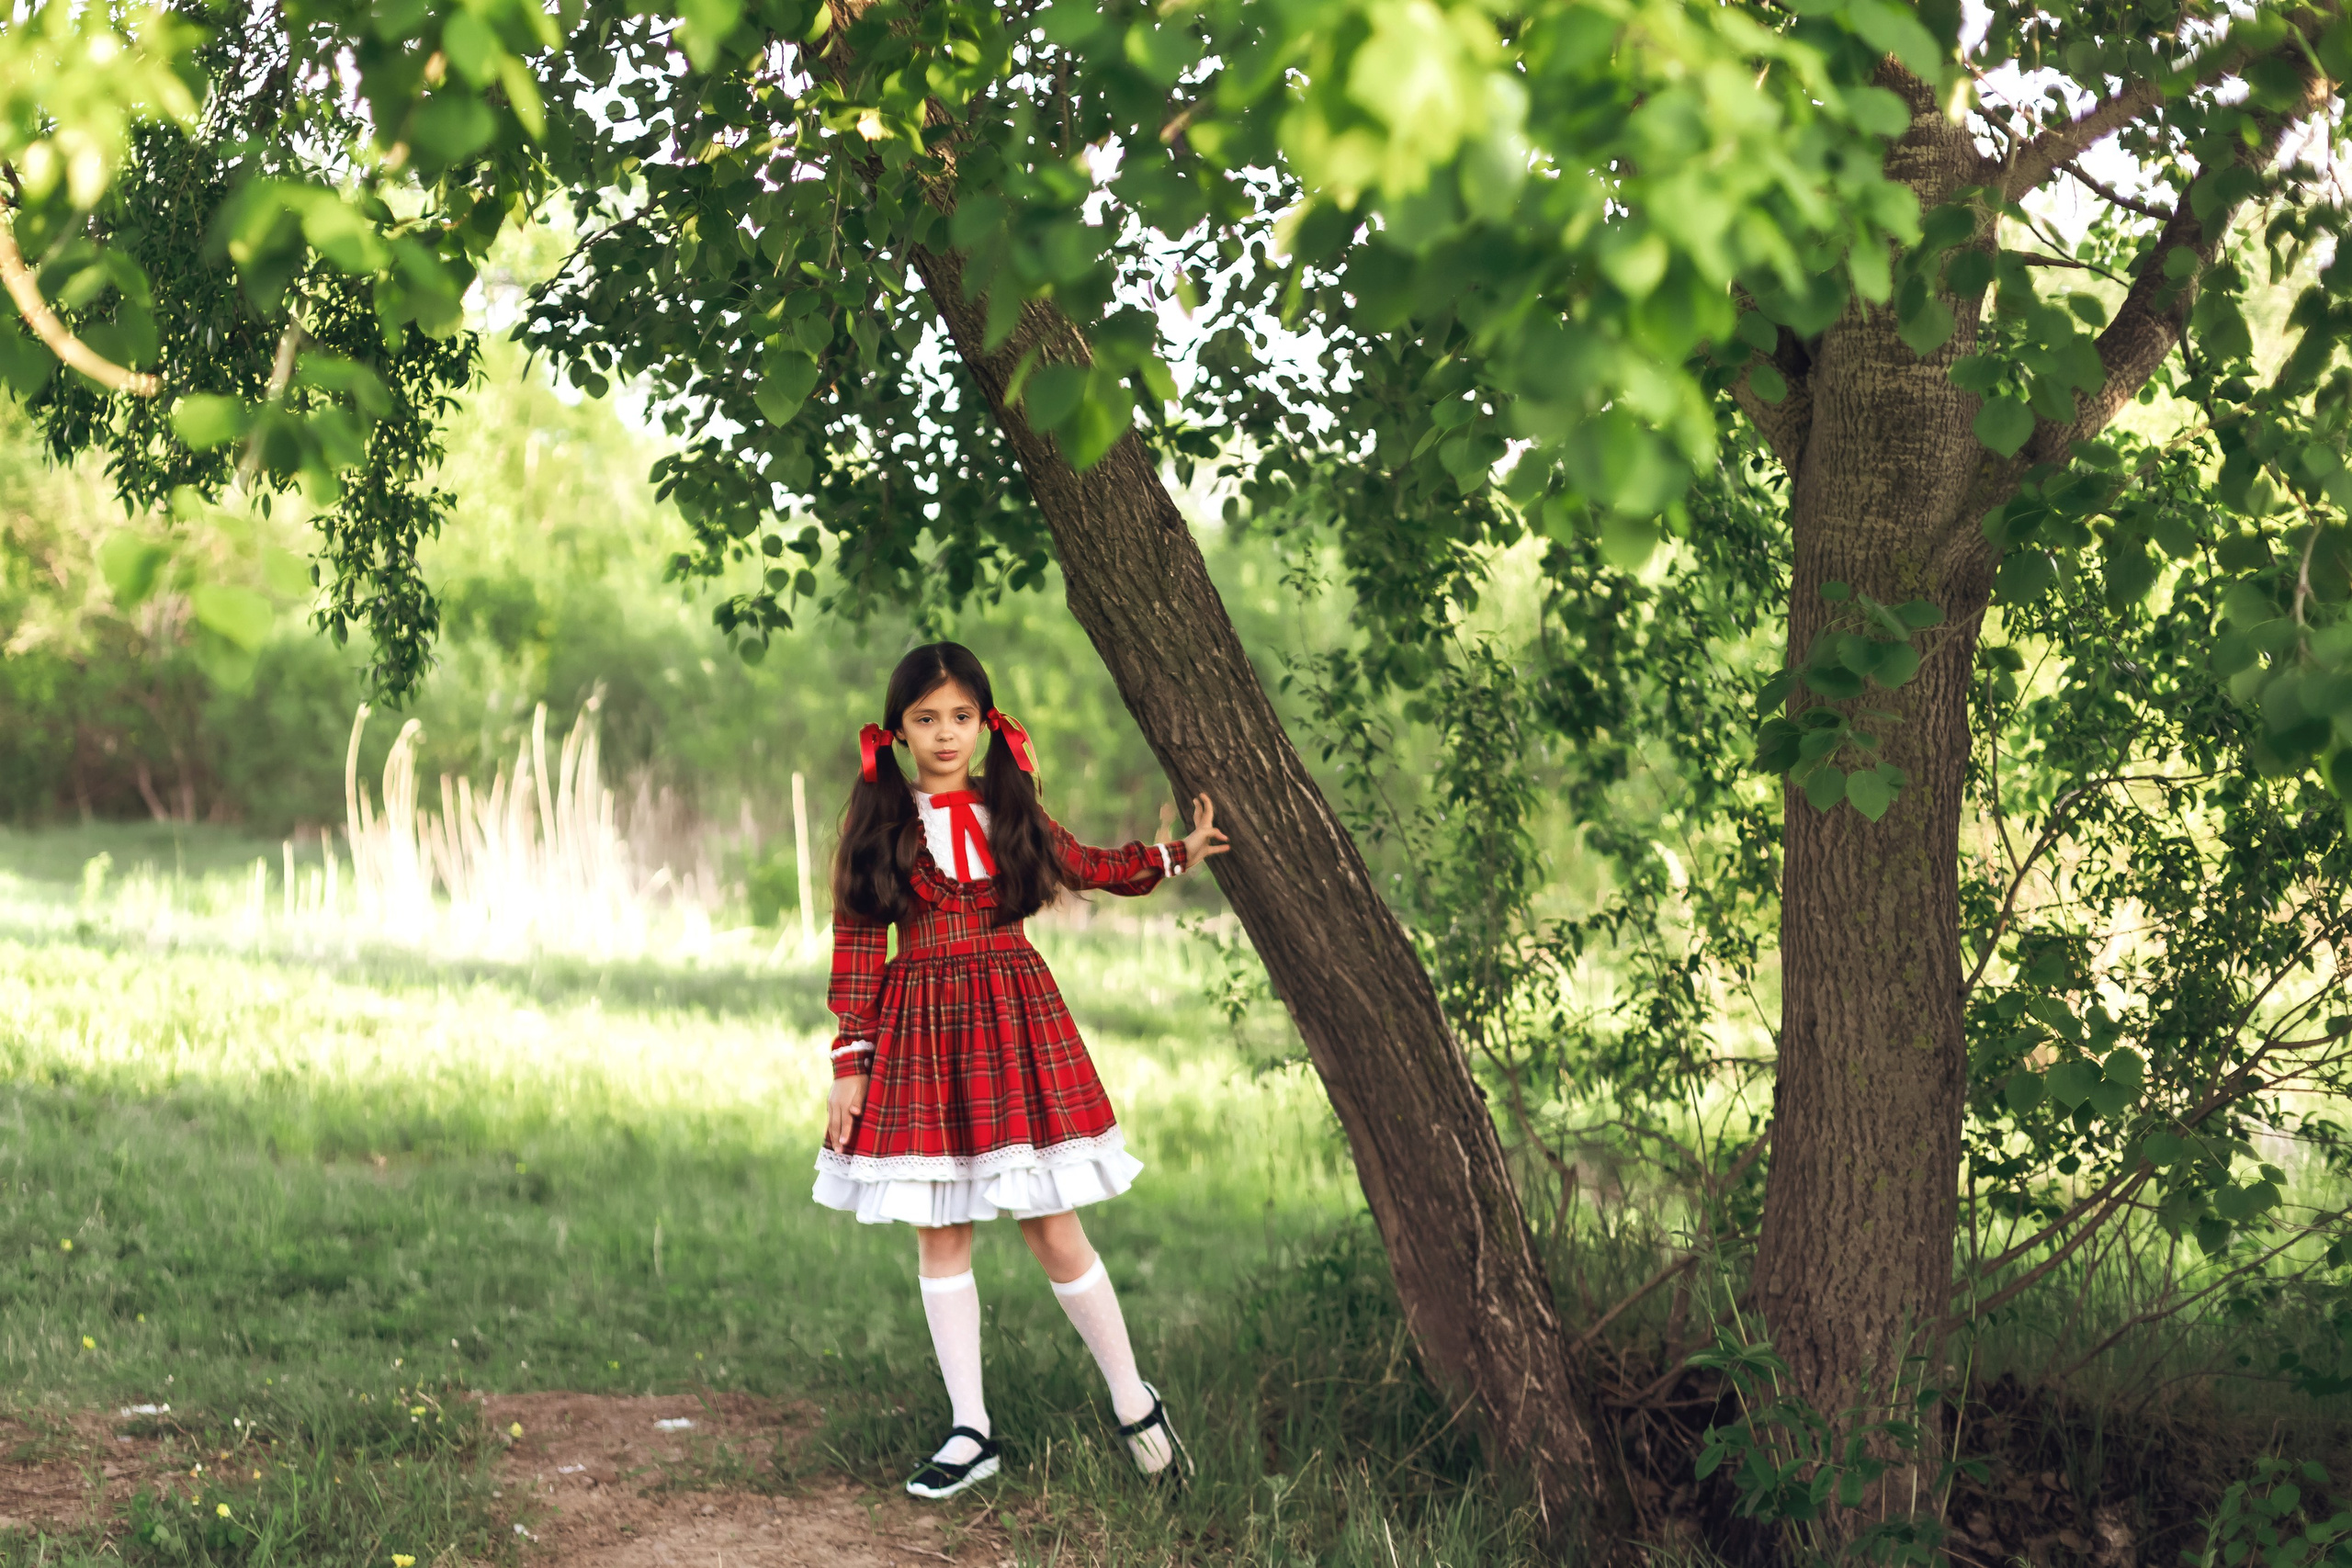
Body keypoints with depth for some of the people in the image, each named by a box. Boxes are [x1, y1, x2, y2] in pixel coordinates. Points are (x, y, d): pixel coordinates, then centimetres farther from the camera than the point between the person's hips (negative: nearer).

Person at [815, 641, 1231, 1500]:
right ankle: (970, 1434, 14)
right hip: (917, 1035, 0)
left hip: (1015, 1018, 0)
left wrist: (1177, 855, 17)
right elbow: (855, 948, 0)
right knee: (939, 1232, 4)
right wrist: (850, 1063, -3)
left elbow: (1088, 868, 23)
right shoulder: (877, 824, 0)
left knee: (1052, 1230, -2)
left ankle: (1134, 1402, 15)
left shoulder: (1010, 810, 5)